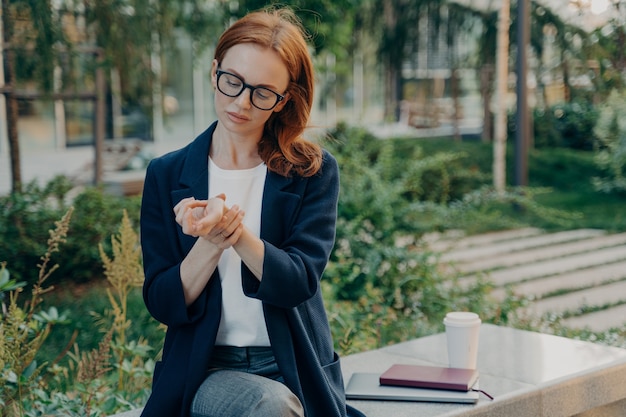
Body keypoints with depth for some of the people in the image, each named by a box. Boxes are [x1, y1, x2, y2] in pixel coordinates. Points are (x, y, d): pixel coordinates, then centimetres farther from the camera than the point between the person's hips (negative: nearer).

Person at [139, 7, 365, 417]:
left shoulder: (314, 172, 2)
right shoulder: (166, 175, 4)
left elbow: (299, 282, -9)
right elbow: (163, 304, -1)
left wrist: (236, 232, -26)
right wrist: (212, 242, -19)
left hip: (295, 373, 1)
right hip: (206, 369, 0)